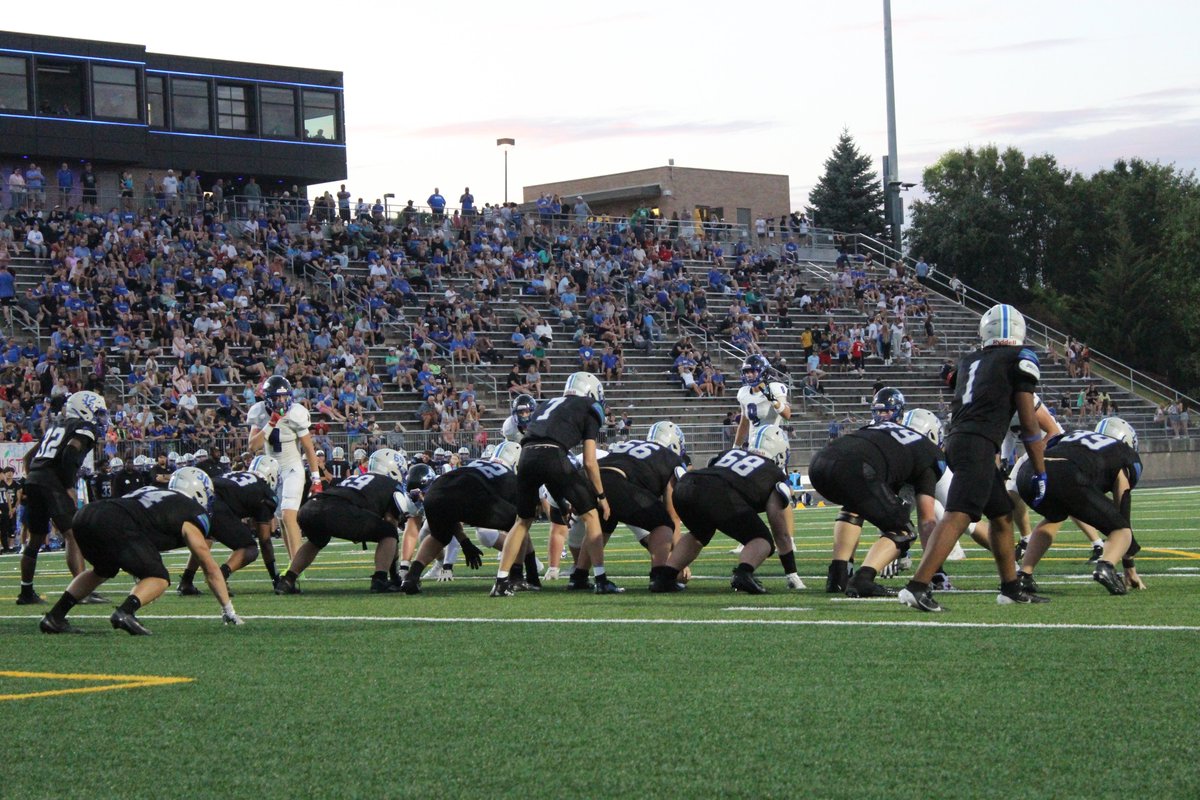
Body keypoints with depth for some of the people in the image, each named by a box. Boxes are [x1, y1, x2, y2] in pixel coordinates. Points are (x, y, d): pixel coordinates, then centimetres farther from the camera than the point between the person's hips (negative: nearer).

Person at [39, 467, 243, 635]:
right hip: (114, 526, -8)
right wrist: (228, 611, 24)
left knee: (103, 570, 34)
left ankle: (54, 617, 28)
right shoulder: (192, 514, 15)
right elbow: (210, 568, 16)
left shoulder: (154, 492, 35)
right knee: (159, 579, 7)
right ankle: (125, 612, -19)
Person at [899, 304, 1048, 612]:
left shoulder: (969, 361, 22)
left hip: (956, 440, 8)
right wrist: (1039, 473, 8)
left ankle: (1011, 588, 27)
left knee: (1002, 515, 20)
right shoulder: (1020, 359, 5)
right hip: (978, 445, -8)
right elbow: (1028, 423, 4)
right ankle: (917, 586, -30)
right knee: (958, 515, -18)